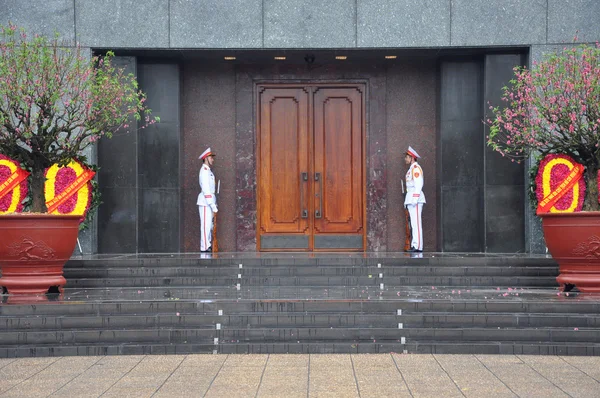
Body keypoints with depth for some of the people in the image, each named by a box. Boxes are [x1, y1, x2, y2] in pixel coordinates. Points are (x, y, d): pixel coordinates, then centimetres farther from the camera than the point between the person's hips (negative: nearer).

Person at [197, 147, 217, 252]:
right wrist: (212, 205, -21)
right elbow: (206, 189, -19)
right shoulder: (204, 171, -13)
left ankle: (208, 245, 16)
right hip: (205, 201, -10)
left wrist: (214, 204, 16)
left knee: (209, 224, 11)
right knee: (206, 224, -9)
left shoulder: (208, 171, 18)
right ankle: (204, 247, -8)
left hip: (209, 201, 10)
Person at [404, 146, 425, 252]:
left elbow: (418, 184, -17)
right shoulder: (411, 169, 21)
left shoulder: (416, 168, -10)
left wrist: (415, 199, -22)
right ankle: (415, 245, 10)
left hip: (415, 198, -10)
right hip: (411, 199, 10)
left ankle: (418, 246, -15)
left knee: (416, 222, -12)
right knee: (413, 223, 9)